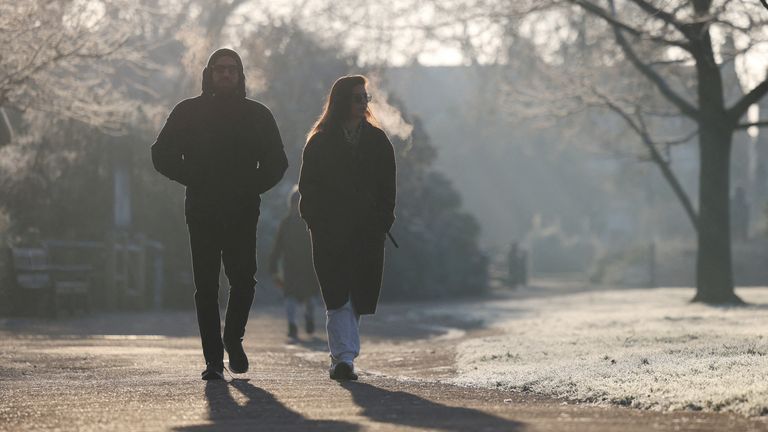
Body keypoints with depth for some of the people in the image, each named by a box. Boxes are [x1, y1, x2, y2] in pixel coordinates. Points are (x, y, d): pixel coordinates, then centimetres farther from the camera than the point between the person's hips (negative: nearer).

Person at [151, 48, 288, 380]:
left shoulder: (257, 115, 10)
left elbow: (276, 163, 15)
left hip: (242, 213, 1)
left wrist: (251, 188, 0)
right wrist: (194, 180, -3)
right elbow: (162, 155, 8)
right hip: (202, 212, -1)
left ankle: (233, 338, 16)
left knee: (243, 278, -9)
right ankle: (213, 359, 0)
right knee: (206, 286, -3)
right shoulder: (187, 113, 7)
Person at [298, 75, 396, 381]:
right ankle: (344, 357, -13)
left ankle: (341, 358, 15)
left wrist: (382, 222, -1)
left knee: (358, 295, 3)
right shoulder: (320, 142, 2)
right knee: (338, 295, -10)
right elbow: (308, 186, 2)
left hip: (368, 230, 3)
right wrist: (315, 222, -8)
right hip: (329, 230, -3)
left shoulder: (377, 141, 10)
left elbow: (387, 187, 10)